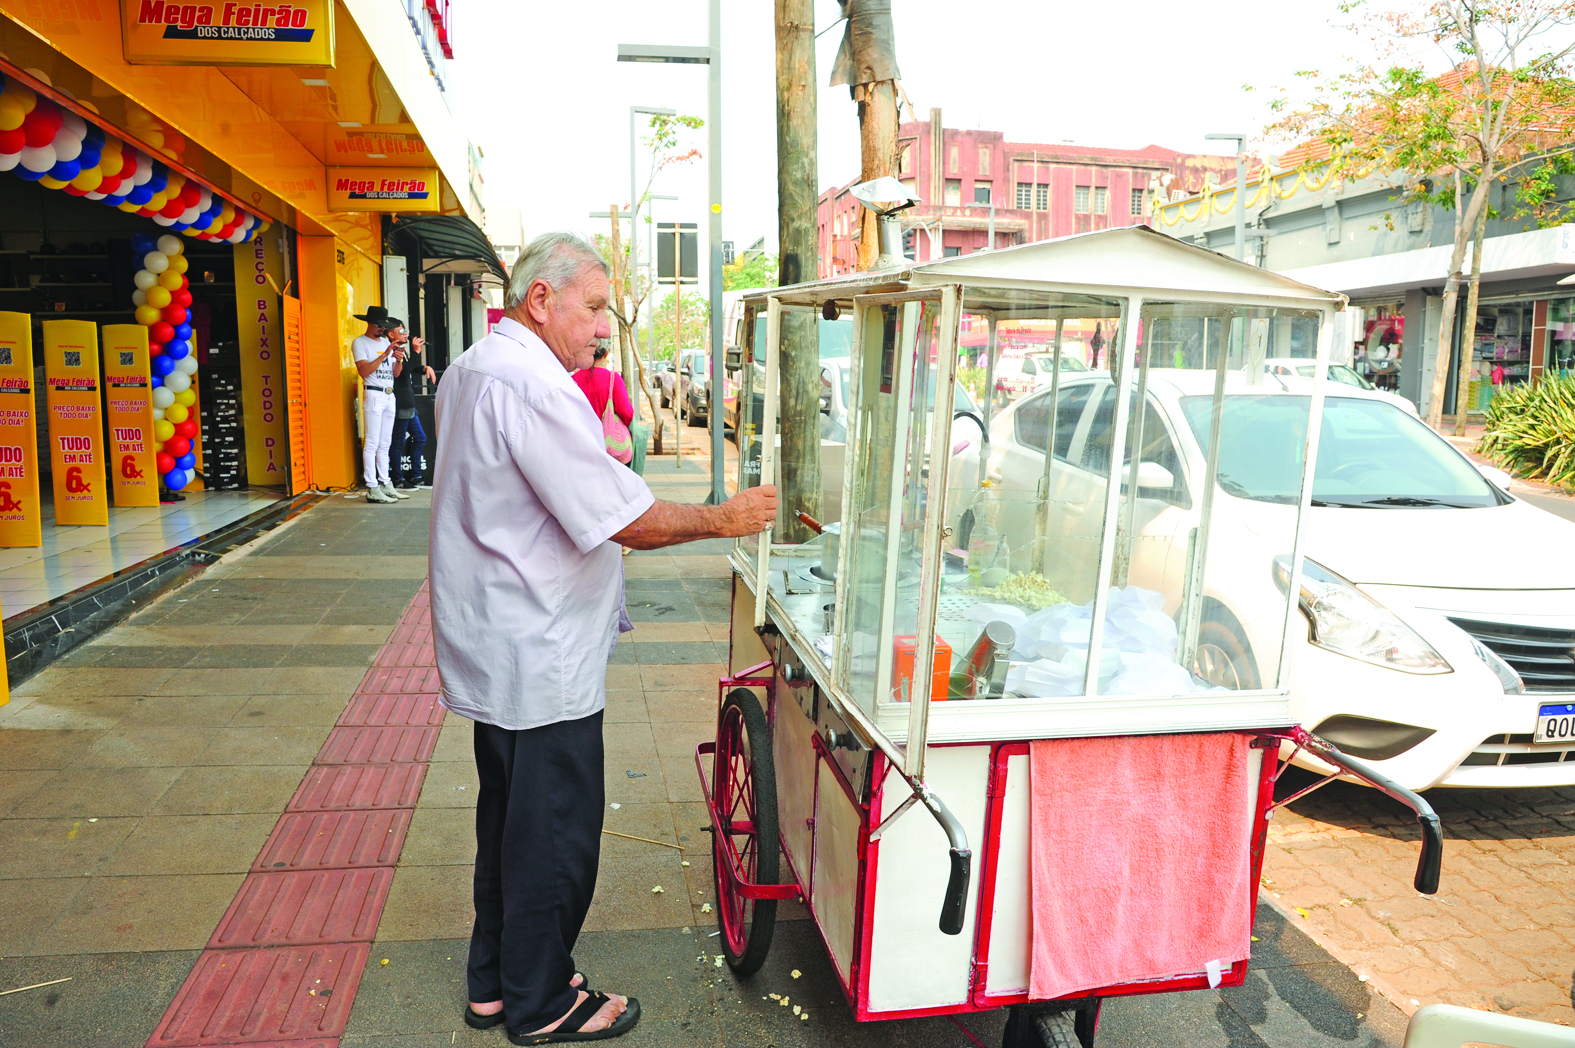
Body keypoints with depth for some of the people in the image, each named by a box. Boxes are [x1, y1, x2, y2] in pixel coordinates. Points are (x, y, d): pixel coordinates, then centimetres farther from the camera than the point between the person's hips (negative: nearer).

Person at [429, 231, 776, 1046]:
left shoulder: (469, 370, 12)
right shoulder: (533, 385, -23)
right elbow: (627, 518, -25)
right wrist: (722, 519, -12)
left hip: (493, 646, 11)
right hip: (541, 657, -11)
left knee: (509, 816, 21)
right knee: (554, 830, 6)